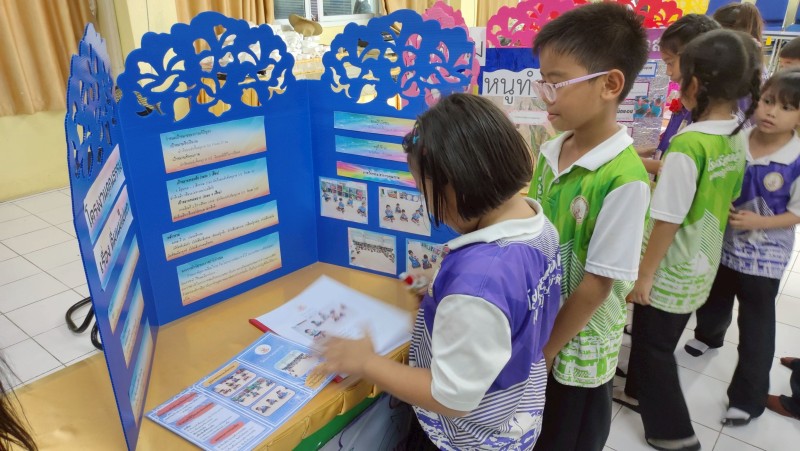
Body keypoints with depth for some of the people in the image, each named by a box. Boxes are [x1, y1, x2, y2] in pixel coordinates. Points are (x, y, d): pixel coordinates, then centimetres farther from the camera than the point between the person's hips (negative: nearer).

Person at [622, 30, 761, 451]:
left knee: (654, 345, 11)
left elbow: (667, 220, -23)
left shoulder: (689, 144, -26)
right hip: (701, 266, 8)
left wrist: (644, 274, -14)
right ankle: (640, 392, 46)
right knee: (655, 337, 26)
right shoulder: (737, 139, -1)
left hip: (670, 270, -8)